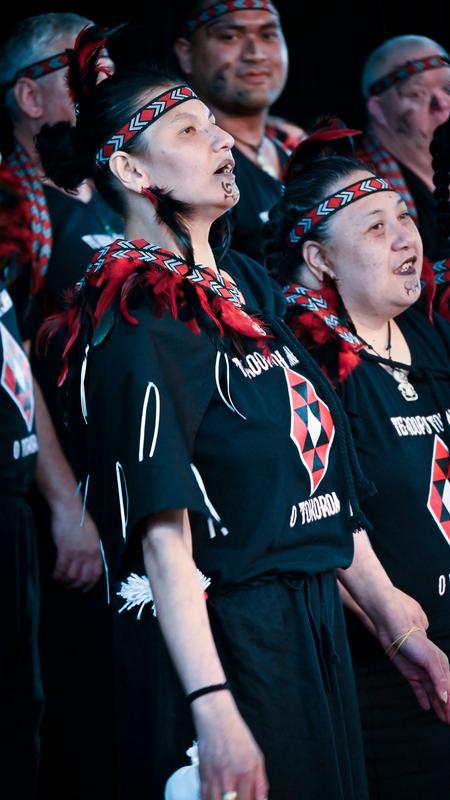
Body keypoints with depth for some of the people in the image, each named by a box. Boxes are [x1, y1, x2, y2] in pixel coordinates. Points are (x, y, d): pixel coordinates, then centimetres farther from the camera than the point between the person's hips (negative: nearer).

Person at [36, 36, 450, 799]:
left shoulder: (246, 287, 12)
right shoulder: (134, 322, -12)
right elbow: (164, 537, -21)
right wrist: (212, 708, -28)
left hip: (312, 631, 8)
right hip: (222, 642, -8)